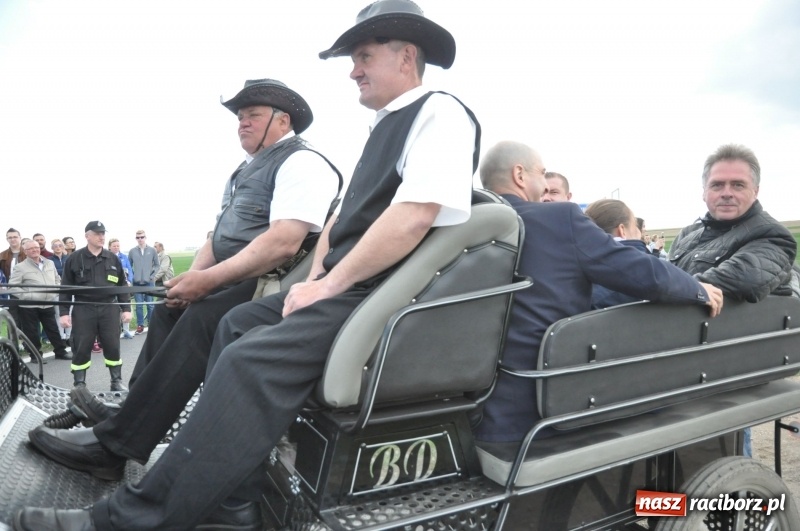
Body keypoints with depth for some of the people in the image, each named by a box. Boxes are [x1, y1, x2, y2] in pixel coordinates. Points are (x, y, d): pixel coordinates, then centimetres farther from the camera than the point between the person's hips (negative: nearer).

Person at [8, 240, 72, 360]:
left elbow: (57, 279, 21)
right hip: (29, 306, -4)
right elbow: (12, 286, -11)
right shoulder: (20, 267, -6)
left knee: (53, 329, 11)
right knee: (31, 332, 4)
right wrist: (27, 296, -18)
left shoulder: (50, 263, 9)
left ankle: (61, 351, 20)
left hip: (48, 304, 4)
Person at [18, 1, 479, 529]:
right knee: (237, 323, 11)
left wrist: (329, 284, -16)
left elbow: (415, 216, -22)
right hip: (345, 286, 10)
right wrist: (315, 279, 7)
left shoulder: (440, 113, -7)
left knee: (251, 361, -23)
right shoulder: (384, 128, 23)